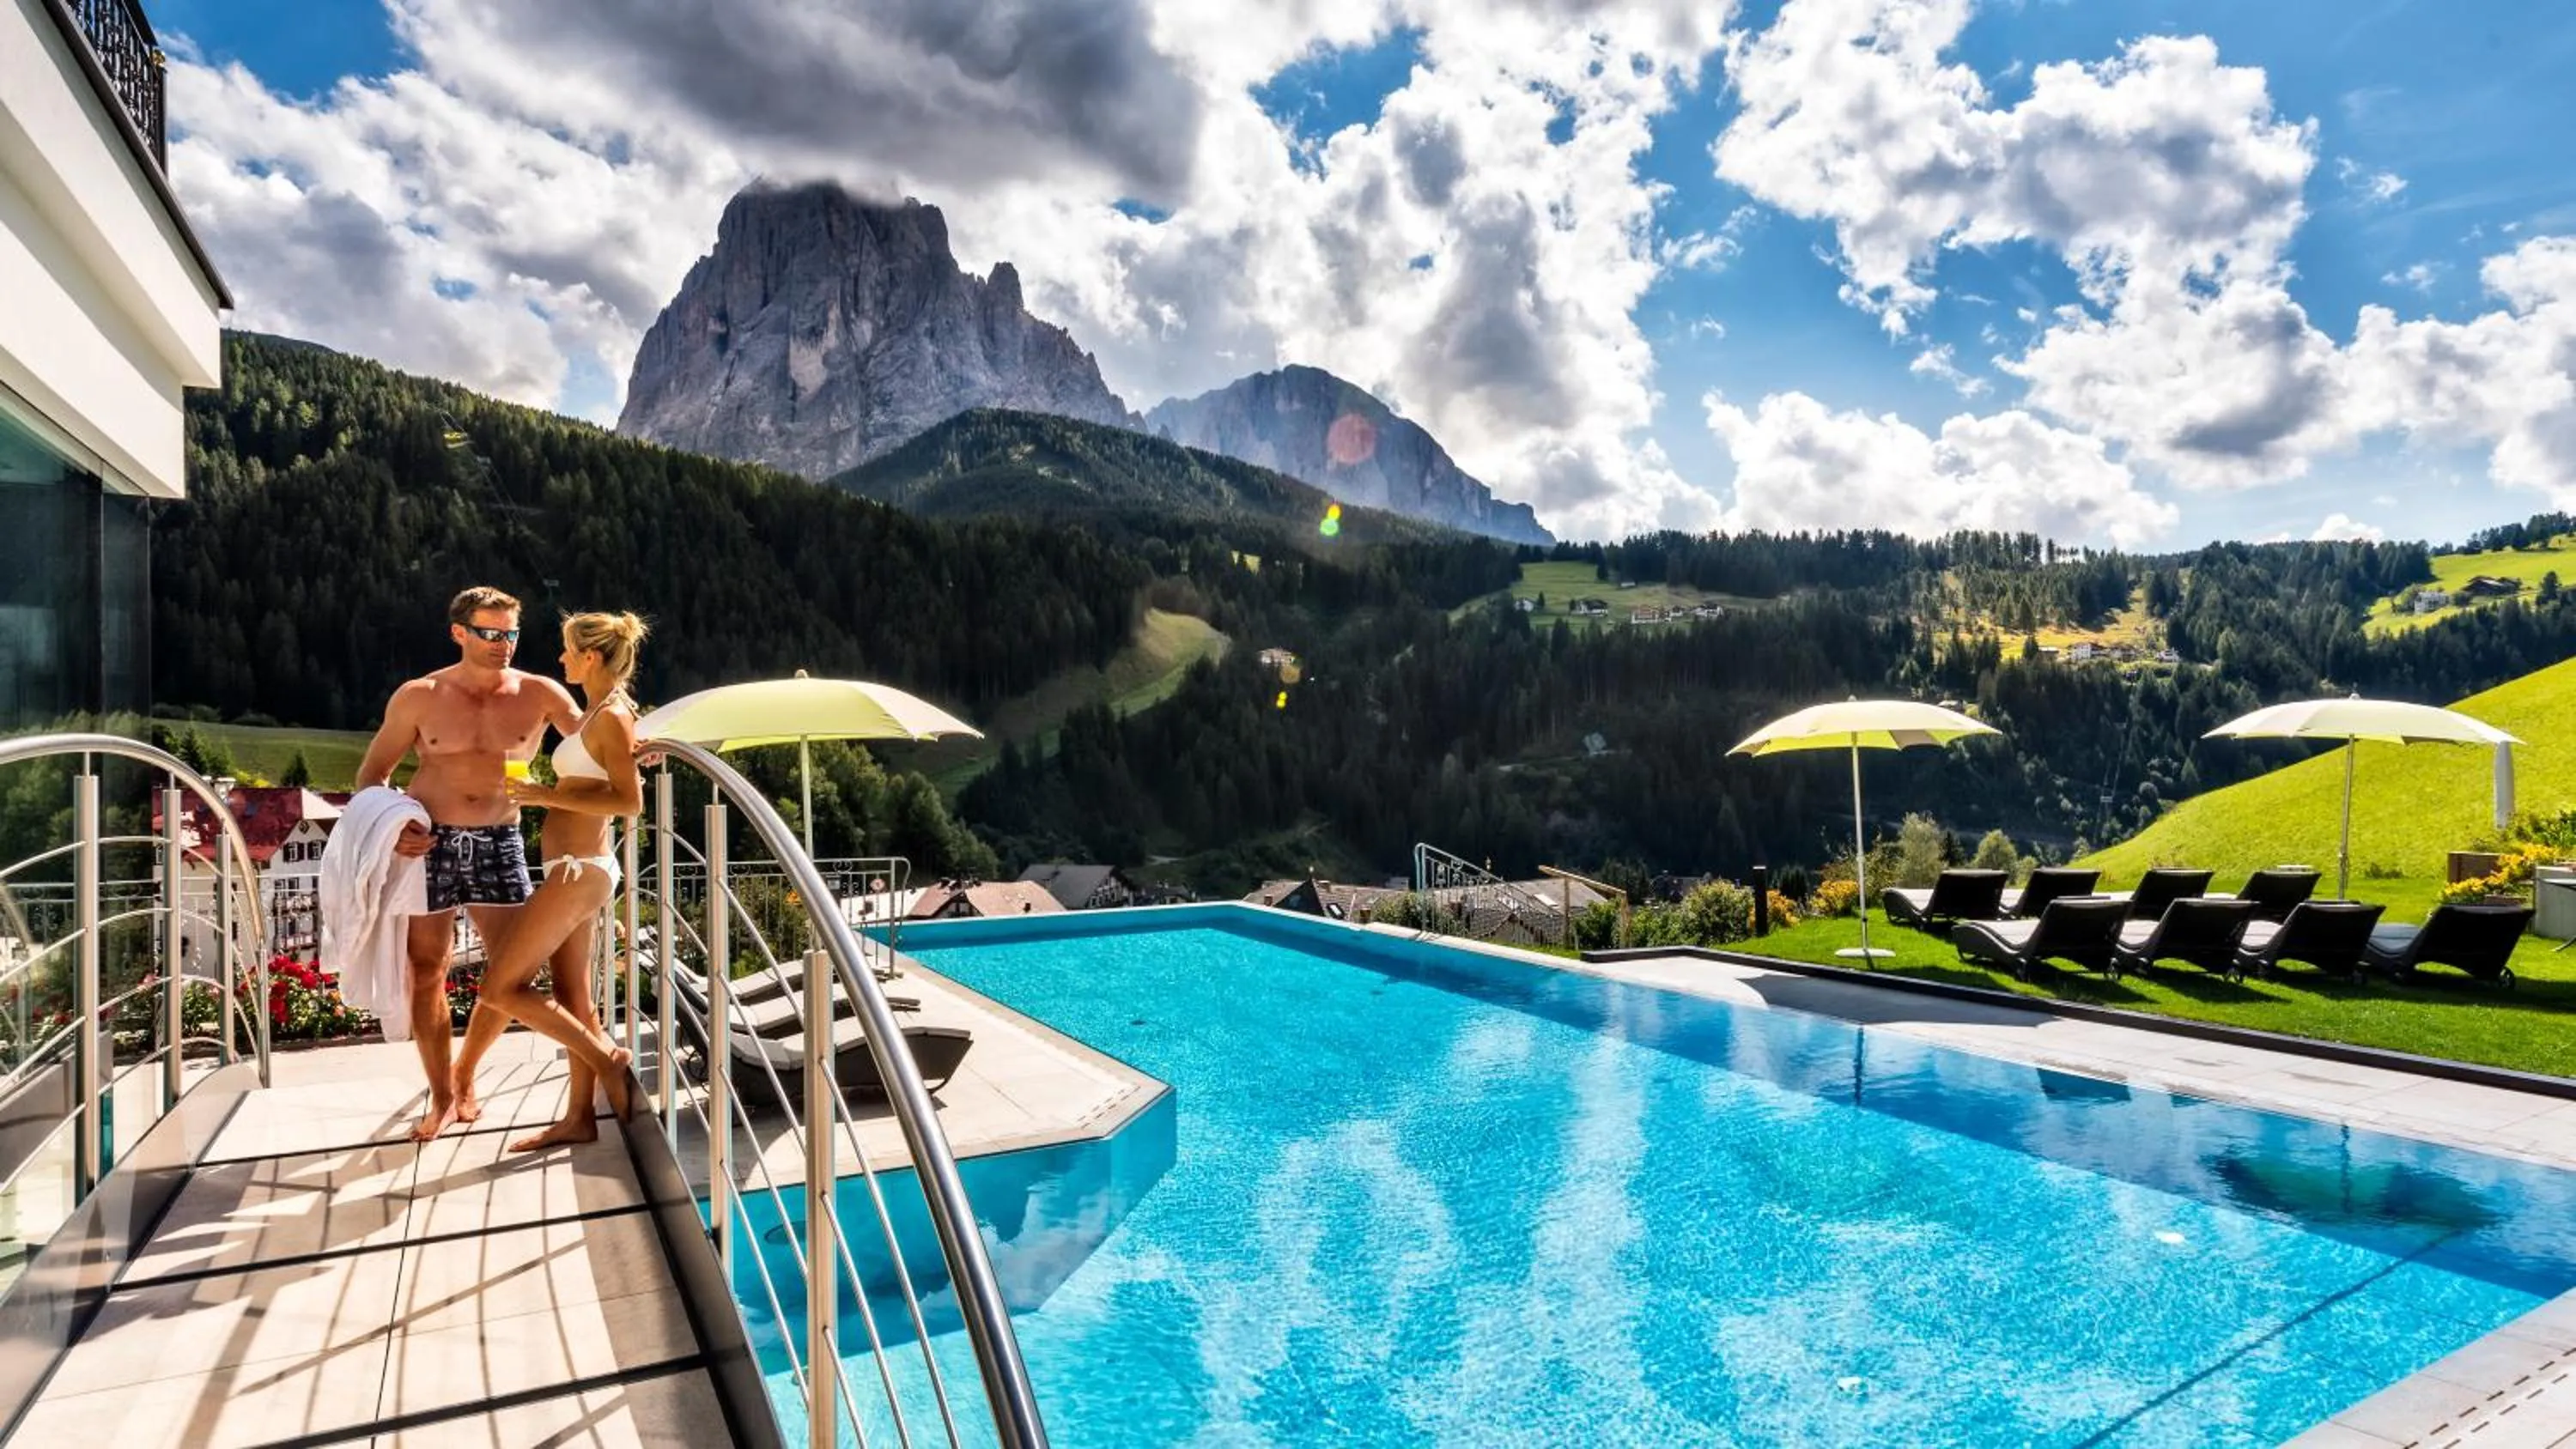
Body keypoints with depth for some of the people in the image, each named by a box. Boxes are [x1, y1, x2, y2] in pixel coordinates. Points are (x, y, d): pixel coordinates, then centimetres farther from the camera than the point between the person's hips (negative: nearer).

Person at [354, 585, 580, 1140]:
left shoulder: (538, 694, -1)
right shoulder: (418, 698, 0)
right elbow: (372, 773, 8)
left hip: (499, 843, 1)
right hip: (429, 843, 0)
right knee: (427, 972, 6)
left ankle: (464, 1075, 21)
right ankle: (442, 1098, 20)